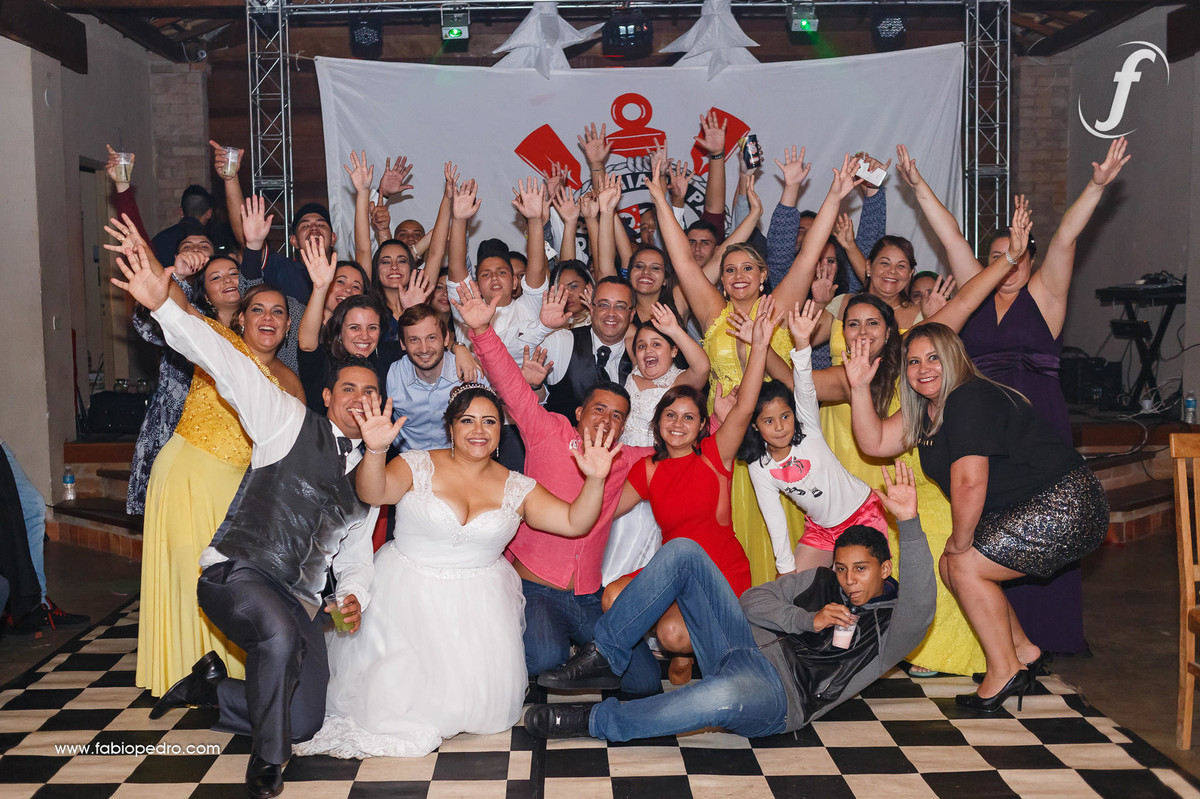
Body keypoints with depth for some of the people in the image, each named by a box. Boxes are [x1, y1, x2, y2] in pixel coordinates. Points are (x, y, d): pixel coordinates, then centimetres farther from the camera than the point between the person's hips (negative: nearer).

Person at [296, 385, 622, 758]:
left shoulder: (517, 488, 4)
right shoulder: (418, 466, -2)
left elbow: (575, 522, -2)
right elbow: (373, 493, -20)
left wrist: (594, 480, -20)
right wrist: (375, 451, -40)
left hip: (478, 602, 2)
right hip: (407, 597, -2)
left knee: (478, 694, -10)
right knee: (392, 690, -13)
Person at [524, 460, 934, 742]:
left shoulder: (889, 625, 4)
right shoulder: (819, 581, 20)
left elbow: (920, 607, -20)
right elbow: (752, 599, 14)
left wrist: (909, 522, -31)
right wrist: (806, 620, -3)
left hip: (778, 695, -6)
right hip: (744, 646, 6)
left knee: (724, 695, -46)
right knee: (682, 552, -9)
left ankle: (595, 721, -25)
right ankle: (604, 658, -10)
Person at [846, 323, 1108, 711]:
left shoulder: (971, 400, -21)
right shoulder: (927, 408, 9)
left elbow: (969, 482, -27)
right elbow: (875, 442, 4)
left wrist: (961, 540, -14)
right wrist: (860, 387, -5)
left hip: (1064, 507, -10)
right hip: (1030, 510, 10)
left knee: (965, 565, -12)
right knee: (950, 566, 9)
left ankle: (1004, 671, 2)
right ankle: (1022, 650, 21)